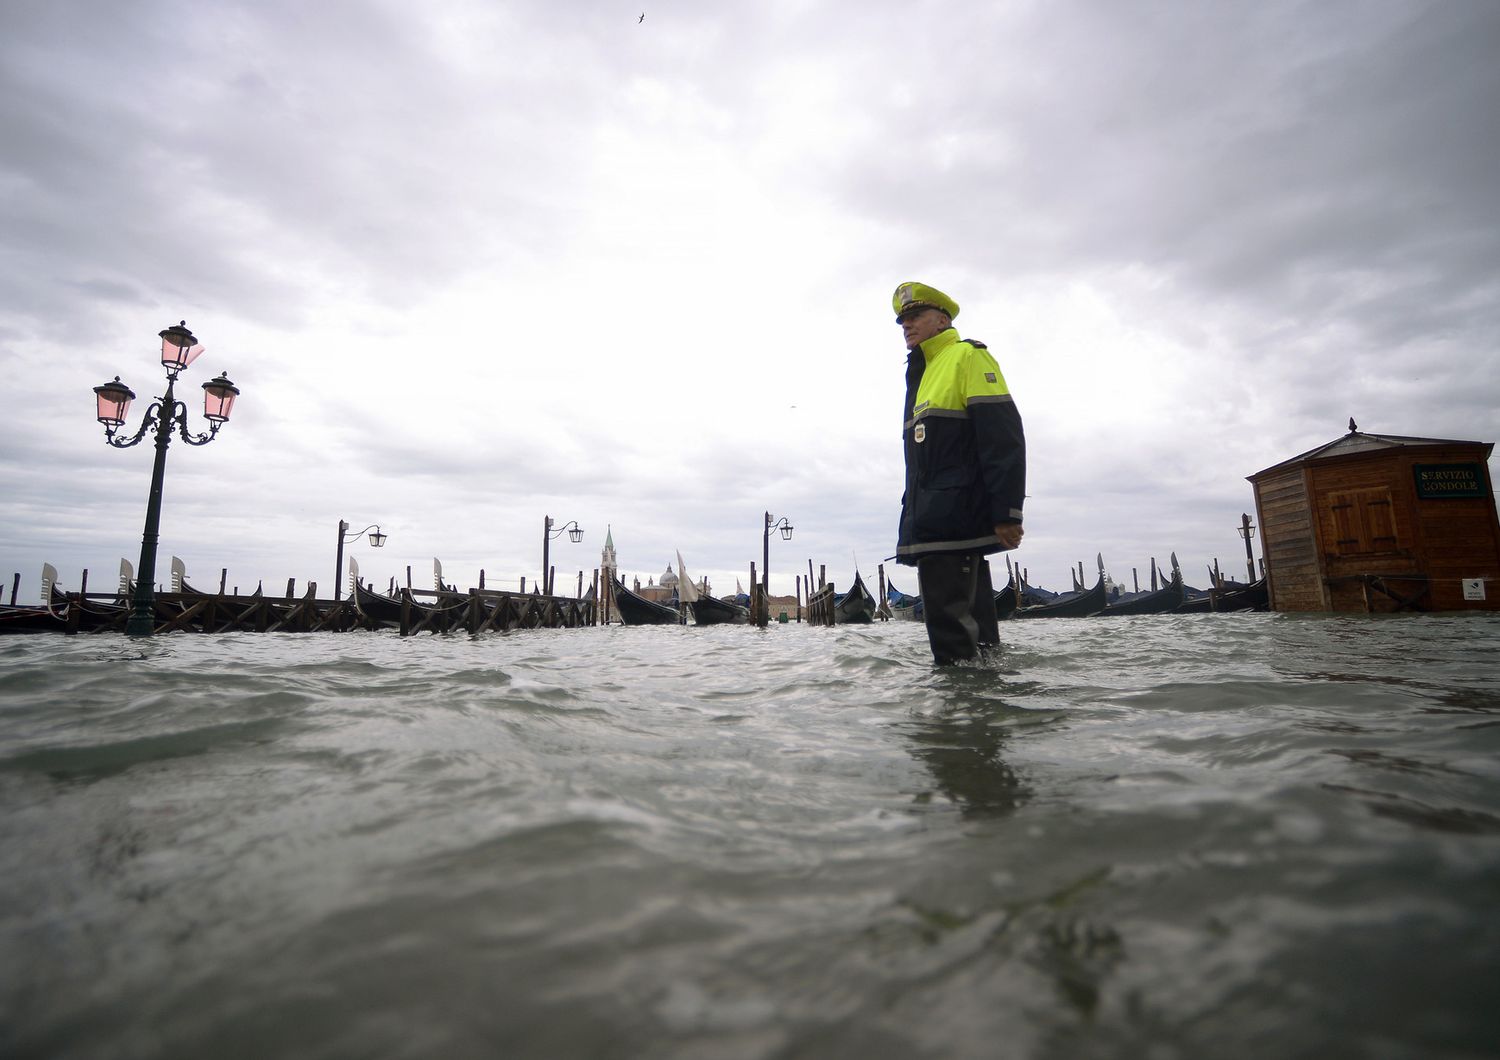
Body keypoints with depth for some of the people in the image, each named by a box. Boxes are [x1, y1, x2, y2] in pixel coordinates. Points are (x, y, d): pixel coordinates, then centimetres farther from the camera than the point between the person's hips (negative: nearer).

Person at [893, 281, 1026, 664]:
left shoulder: (968, 356, 0)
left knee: (954, 636, -13)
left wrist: (1006, 513, -19)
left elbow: (1003, 436, -12)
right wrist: (915, 516, 21)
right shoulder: (922, 375, 26)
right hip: (932, 527, 9)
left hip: (955, 521, -9)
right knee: (974, 628, 14)